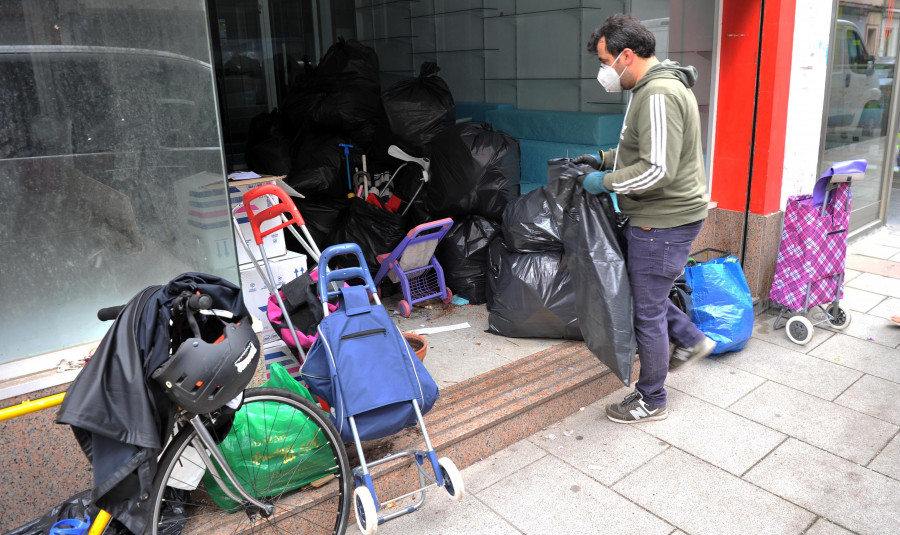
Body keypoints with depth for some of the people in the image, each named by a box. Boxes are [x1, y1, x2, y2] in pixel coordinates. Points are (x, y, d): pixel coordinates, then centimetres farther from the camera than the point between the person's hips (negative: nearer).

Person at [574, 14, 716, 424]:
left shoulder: (659, 96, -23)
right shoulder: (652, 88, 12)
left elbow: (657, 170, -29)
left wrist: (604, 182, -18)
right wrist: (605, 159, 12)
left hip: (663, 220, -11)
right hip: (660, 216, 11)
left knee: (647, 311, 2)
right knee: (644, 289, 25)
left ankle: (651, 401, 19)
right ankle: (691, 340, 40)